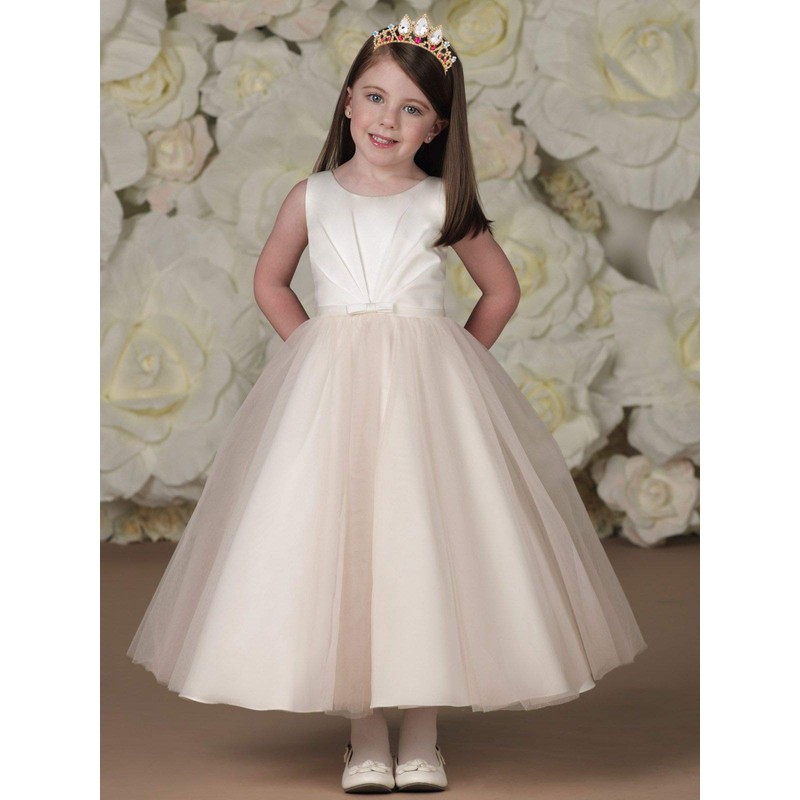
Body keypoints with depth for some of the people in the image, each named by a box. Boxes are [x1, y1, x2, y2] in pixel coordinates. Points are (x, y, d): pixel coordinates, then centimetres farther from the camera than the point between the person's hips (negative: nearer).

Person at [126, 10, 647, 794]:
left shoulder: (443, 202, 4)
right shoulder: (312, 197, 7)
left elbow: (501, 289, 13)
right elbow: (270, 281, 18)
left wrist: (453, 359, 3)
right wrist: (311, 348, 6)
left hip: (428, 391, -1)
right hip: (329, 391, 1)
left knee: (424, 547, -3)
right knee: (335, 550, -3)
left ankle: (420, 737, 6)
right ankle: (364, 736, 7)